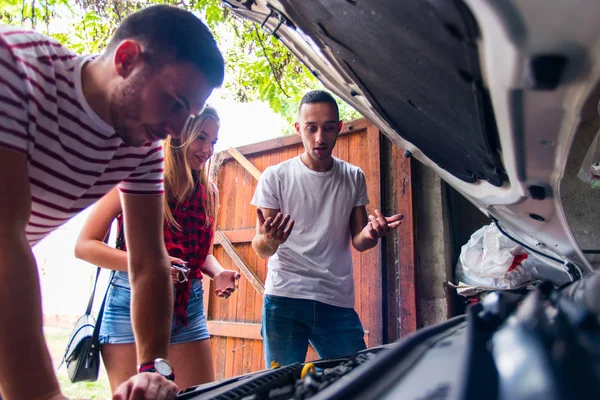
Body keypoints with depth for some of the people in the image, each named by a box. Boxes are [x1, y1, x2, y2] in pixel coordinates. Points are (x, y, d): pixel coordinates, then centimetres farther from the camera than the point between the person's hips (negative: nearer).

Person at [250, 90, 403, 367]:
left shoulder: (354, 178, 9)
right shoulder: (275, 177, 0)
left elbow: (357, 241, 11)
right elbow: (261, 250, -2)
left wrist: (370, 234, -13)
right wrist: (269, 240, -26)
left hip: (338, 303, 3)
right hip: (284, 300, -2)